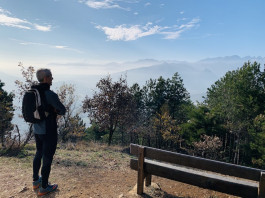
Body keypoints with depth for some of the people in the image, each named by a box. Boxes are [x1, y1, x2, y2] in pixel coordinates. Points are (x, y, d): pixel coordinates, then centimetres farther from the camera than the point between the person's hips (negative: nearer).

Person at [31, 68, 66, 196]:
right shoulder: (50, 94, -23)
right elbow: (62, 110, -17)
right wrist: (55, 111, 4)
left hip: (36, 129, 8)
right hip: (49, 131, -8)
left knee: (39, 153, 25)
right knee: (47, 158, 6)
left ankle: (36, 181, 41)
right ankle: (44, 188, 20)